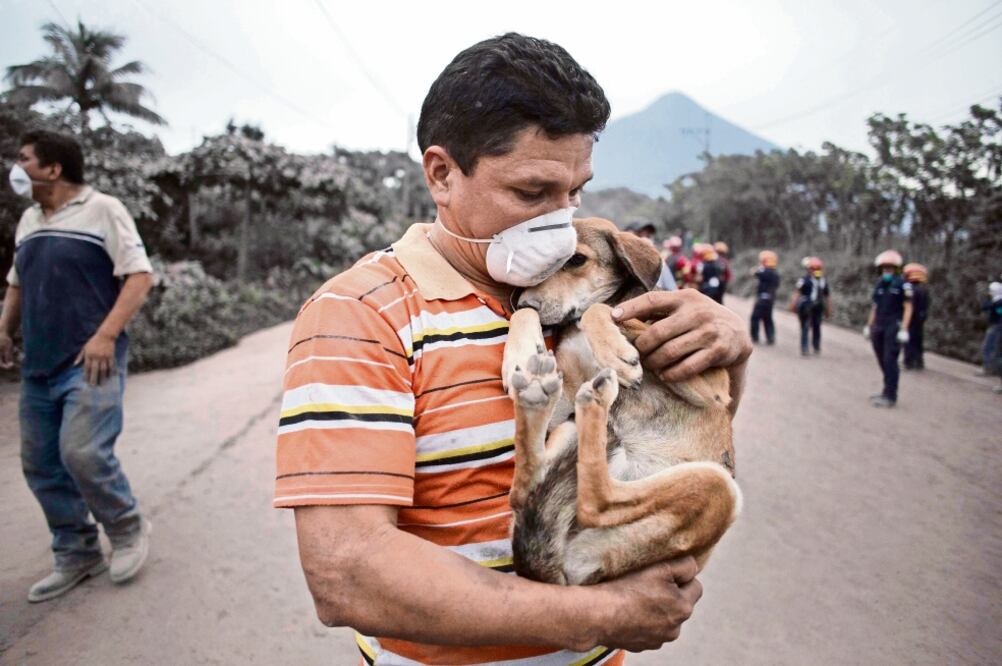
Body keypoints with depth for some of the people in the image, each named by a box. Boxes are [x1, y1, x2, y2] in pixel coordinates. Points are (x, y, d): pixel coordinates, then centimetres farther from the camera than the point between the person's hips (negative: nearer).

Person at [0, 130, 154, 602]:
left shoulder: (102, 209, -5)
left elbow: (139, 275, -11)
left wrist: (106, 335, -19)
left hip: (89, 362, -7)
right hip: (38, 366, 8)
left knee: (82, 452, -18)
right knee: (40, 465, 9)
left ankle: (127, 529, 9)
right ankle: (76, 555, 24)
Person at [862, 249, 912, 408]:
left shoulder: (902, 285, -5)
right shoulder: (879, 284, 15)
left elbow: (908, 308, -7)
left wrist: (904, 329, -15)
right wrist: (869, 326, 18)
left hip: (893, 327, -6)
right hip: (879, 327, 6)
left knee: (890, 361, -9)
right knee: (882, 361, 9)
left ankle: (890, 396, -5)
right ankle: (888, 391, 18)